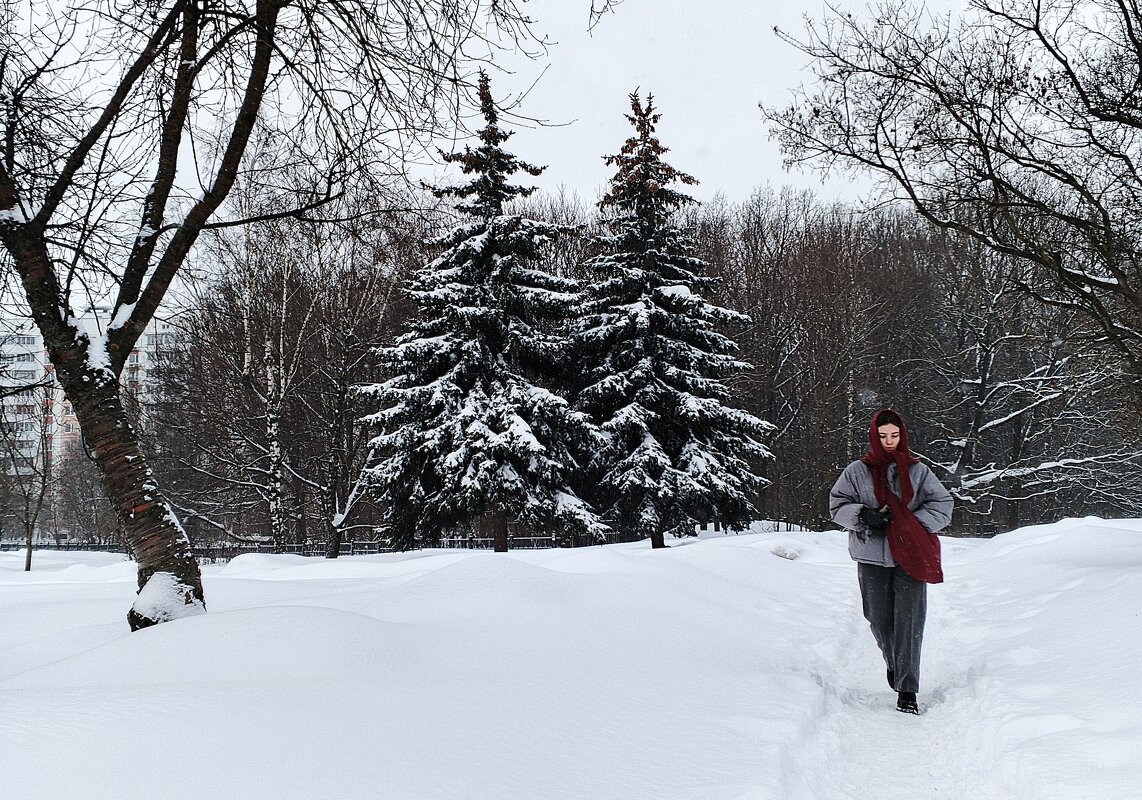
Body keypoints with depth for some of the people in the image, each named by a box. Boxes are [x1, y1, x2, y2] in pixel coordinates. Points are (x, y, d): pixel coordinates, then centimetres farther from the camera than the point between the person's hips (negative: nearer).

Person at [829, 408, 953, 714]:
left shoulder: (917, 470, 5)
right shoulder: (857, 471, 4)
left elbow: (942, 504, 6)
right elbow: (837, 505, 6)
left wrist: (913, 524, -8)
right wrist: (863, 516, -12)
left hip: (910, 556, -1)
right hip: (872, 556, 1)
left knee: (909, 620, -7)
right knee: (879, 618, 7)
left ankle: (906, 691, -3)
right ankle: (893, 662, 39)